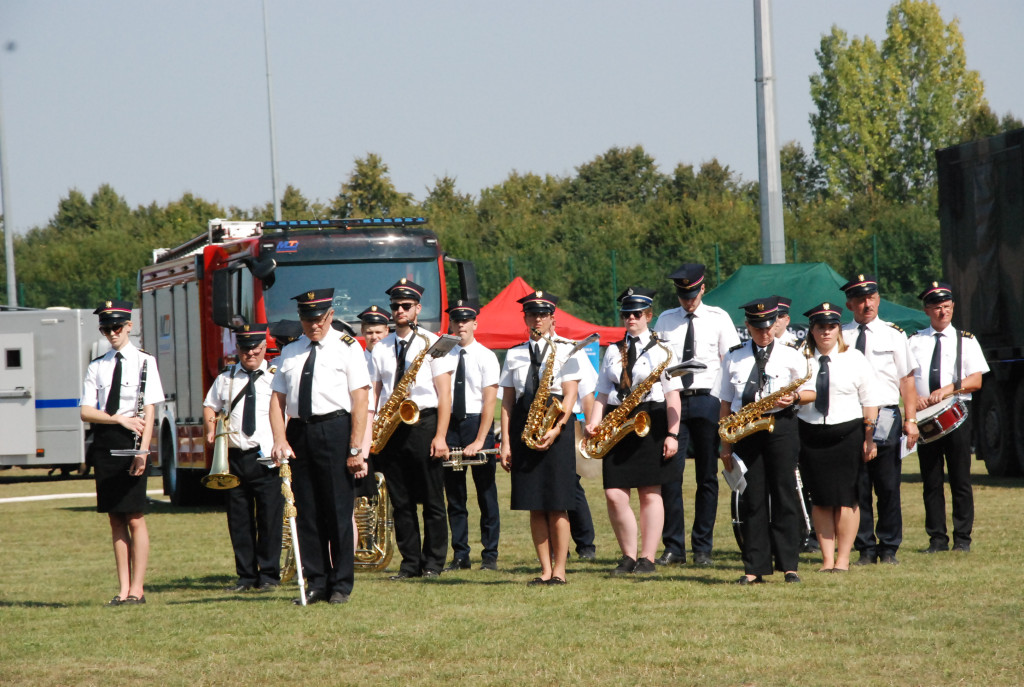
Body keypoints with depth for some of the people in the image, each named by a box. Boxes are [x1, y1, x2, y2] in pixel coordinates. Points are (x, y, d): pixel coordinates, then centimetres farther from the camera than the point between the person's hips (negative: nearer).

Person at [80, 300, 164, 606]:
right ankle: (123, 589, 10)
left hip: (131, 443, -4)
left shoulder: (144, 362, 0)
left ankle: (137, 589, -1)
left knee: (135, 518, -5)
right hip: (104, 443, 4)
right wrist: (120, 419, -12)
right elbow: (86, 411, 3)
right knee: (115, 520, 7)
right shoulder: (96, 368, 11)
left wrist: (143, 450, -15)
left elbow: (149, 410, -6)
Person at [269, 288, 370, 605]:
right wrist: (280, 440, -5)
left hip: (334, 429, -4)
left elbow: (360, 400, -3)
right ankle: (316, 583, 11)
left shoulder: (347, 348, 3)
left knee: (338, 509, -3)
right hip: (299, 433, 4)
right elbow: (277, 399, 11)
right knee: (307, 511, 5)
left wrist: (356, 448, -11)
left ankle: (341, 584, 4)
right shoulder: (289, 353, 15)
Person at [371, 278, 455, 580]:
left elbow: (445, 393, -4)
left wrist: (440, 436, -12)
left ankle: (432, 563, 5)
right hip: (390, 428, 4)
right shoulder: (381, 348, 12)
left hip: (424, 422, -4)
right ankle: (410, 562, 10)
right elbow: (374, 392, 12)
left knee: (432, 500, -1)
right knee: (401, 501, 5)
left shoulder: (431, 343, 1)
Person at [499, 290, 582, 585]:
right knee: (535, 506, 3)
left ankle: (559, 570, -1)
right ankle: (545, 570, 7)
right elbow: (507, 401, 11)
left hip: (557, 430, -3)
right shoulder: (514, 354, 14)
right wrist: (505, 442, 2)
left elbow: (570, 395, -3)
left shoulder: (564, 350, 5)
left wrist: (556, 430, -17)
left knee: (557, 505, -5)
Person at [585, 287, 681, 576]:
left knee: (649, 494, 0)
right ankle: (628, 556, 8)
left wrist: (672, 434, -10)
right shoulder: (613, 351, 15)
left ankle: (648, 558, 5)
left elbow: (672, 394, -2)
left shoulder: (661, 350, 2)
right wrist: (594, 422, -3)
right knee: (614, 495, -4)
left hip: (651, 422, -4)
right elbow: (603, 394, 15)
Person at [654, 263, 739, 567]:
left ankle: (703, 548, 8)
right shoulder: (665, 320, 11)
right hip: (672, 400, 1)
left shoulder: (718, 319, 5)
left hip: (706, 400, -1)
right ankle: (673, 547, 0)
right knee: (669, 475, -6)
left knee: (707, 476, 2)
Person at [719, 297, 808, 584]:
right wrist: (724, 444, 8)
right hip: (745, 431, 2)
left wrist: (794, 398, -11)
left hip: (781, 427, -2)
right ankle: (754, 568, 3)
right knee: (752, 498, 1)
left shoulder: (791, 356, 6)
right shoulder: (733, 359, 11)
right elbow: (726, 404, 12)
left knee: (784, 493, -4)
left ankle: (789, 565, -1)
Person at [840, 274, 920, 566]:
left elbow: (907, 379, 5)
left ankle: (889, 549, 8)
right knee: (857, 488, 1)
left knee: (888, 487, 0)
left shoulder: (893, 335, 7)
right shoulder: (839, 337, 6)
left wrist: (910, 419, -3)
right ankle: (865, 549, 7)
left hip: (886, 416, 0)